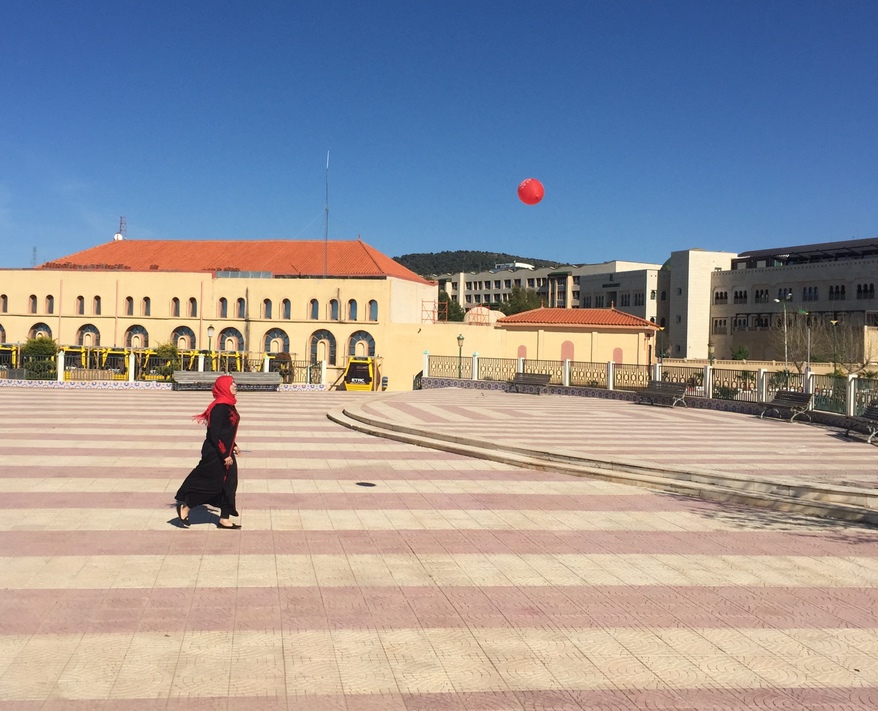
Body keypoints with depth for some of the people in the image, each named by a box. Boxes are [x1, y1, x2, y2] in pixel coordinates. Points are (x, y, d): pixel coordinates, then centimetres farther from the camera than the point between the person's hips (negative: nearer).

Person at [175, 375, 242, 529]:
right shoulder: (220, 407, -21)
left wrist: (233, 446, 19)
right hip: (215, 454, -10)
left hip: (225, 452, 10)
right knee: (210, 484, 1)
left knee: (228, 484, 10)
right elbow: (214, 434, -24)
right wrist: (225, 455, -22)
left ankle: (224, 519, 17)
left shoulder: (228, 405, 8)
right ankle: (185, 508, 18)